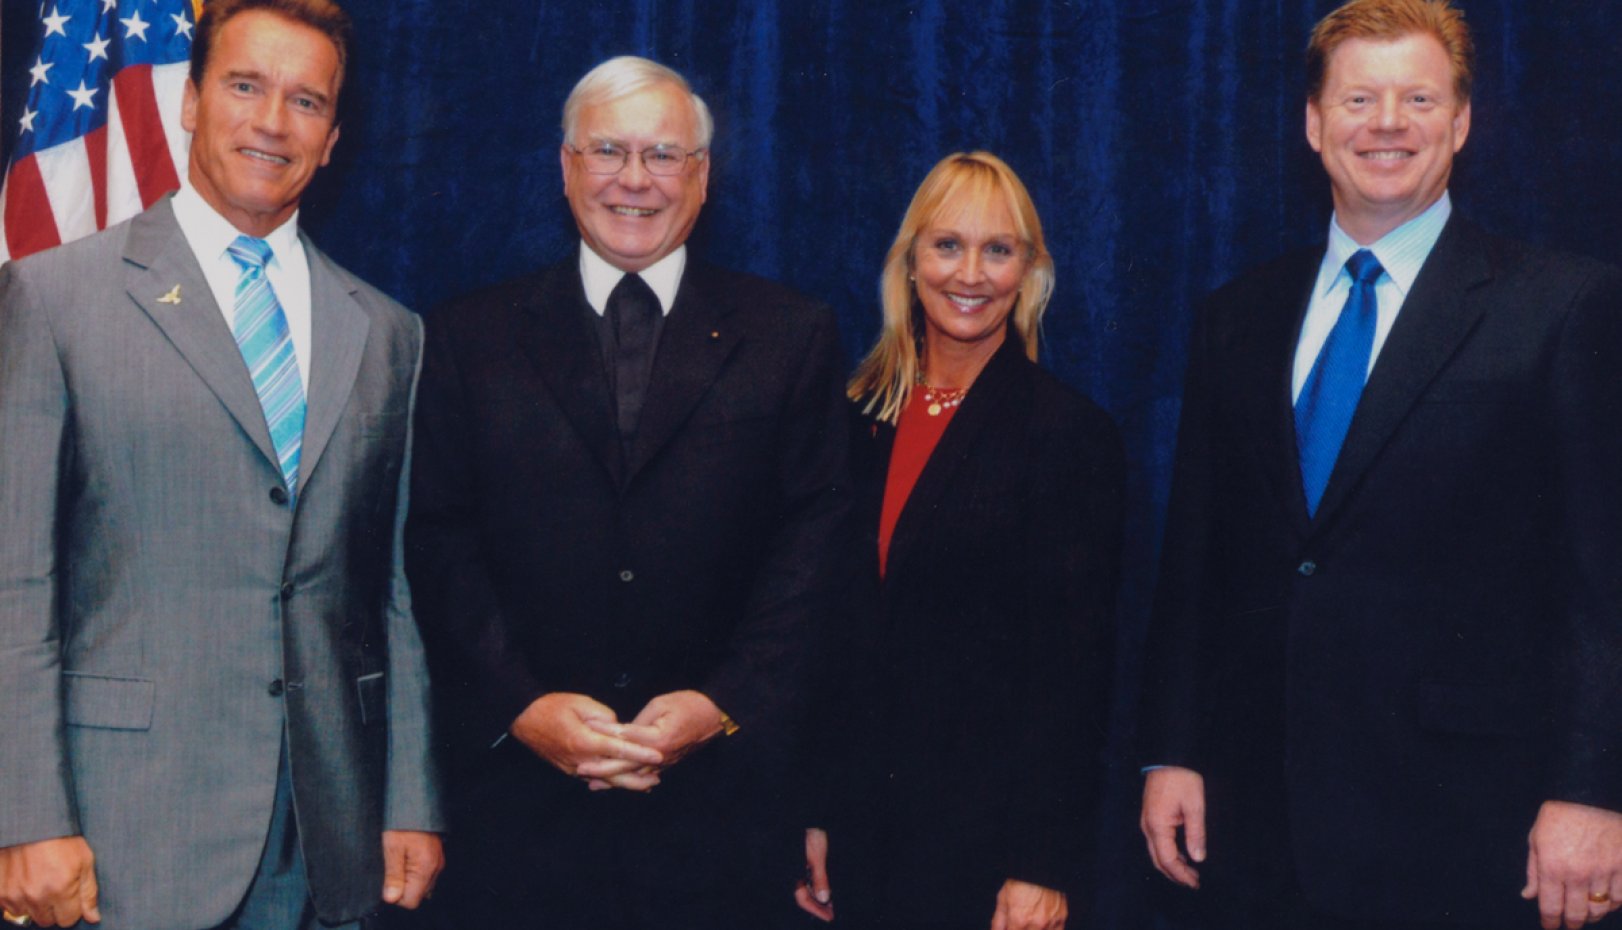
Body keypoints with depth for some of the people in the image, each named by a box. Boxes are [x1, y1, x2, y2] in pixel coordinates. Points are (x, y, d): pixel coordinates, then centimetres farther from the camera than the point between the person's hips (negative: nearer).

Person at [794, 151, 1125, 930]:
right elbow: (839, 626, 9)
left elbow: (1072, 666, -11)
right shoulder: (866, 419, 7)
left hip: (987, 834, -4)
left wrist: (1043, 866, -15)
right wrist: (817, 813, 7)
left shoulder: (1068, 433, -8)